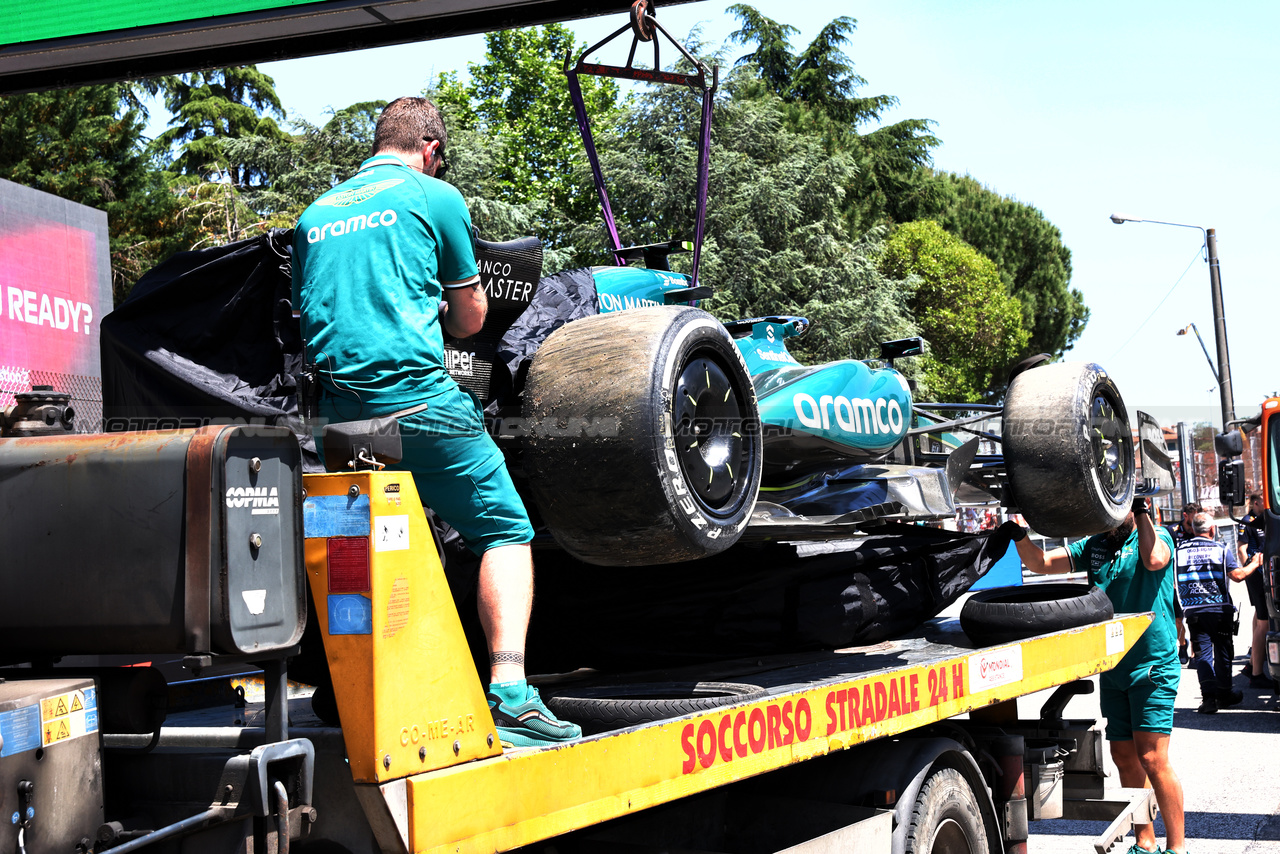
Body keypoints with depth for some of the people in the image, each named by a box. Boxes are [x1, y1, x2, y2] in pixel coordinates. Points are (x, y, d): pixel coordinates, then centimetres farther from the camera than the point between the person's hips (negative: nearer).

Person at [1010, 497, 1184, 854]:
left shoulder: (1156, 535, -4)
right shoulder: (1094, 546, 11)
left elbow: (1154, 559, -28)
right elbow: (1040, 562, 8)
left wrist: (1141, 509, -23)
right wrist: (1020, 534, -9)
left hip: (1153, 666, -6)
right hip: (1112, 668, 6)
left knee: (1152, 758, -11)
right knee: (1123, 757, 9)